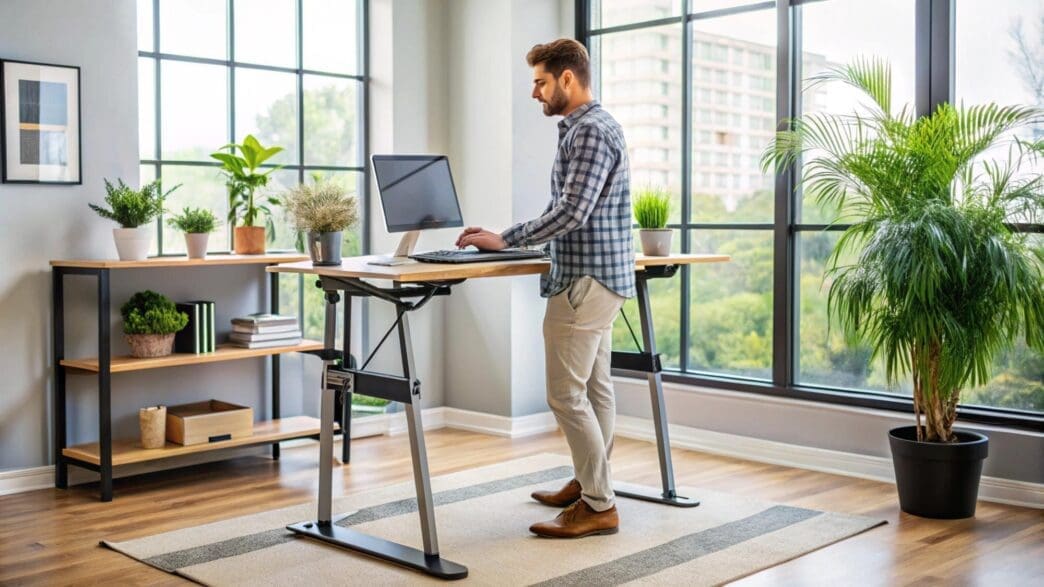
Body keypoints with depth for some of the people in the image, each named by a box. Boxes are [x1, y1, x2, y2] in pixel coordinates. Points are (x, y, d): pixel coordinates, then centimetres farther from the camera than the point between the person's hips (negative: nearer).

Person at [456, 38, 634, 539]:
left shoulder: (591, 130, -16)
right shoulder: (583, 128, 17)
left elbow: (572, 211, -24)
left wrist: (506, 240, -18)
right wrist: (504, 237, 12)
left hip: (586, 280, -11)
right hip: (595, 277, 11)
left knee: (566, 395, -8)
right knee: (594, 389, 16)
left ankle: (599, 507, -2)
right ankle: (588, 484, 26)